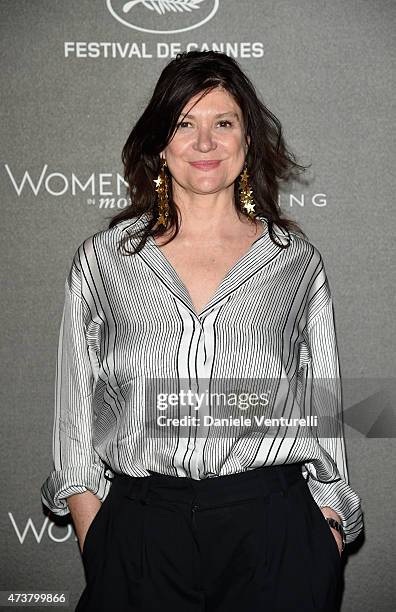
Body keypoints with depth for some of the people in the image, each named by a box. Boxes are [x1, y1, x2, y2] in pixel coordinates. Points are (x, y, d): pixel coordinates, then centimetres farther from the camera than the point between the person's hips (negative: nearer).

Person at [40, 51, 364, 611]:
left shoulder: (298, 261, 5)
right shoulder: (101, 259, 5)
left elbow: (323, 413, 8)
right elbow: (75, 404, 7)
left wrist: (329, 527, 3)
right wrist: (91, 529, 2)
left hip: (273, 535, 0)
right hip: (137, 529, 0)